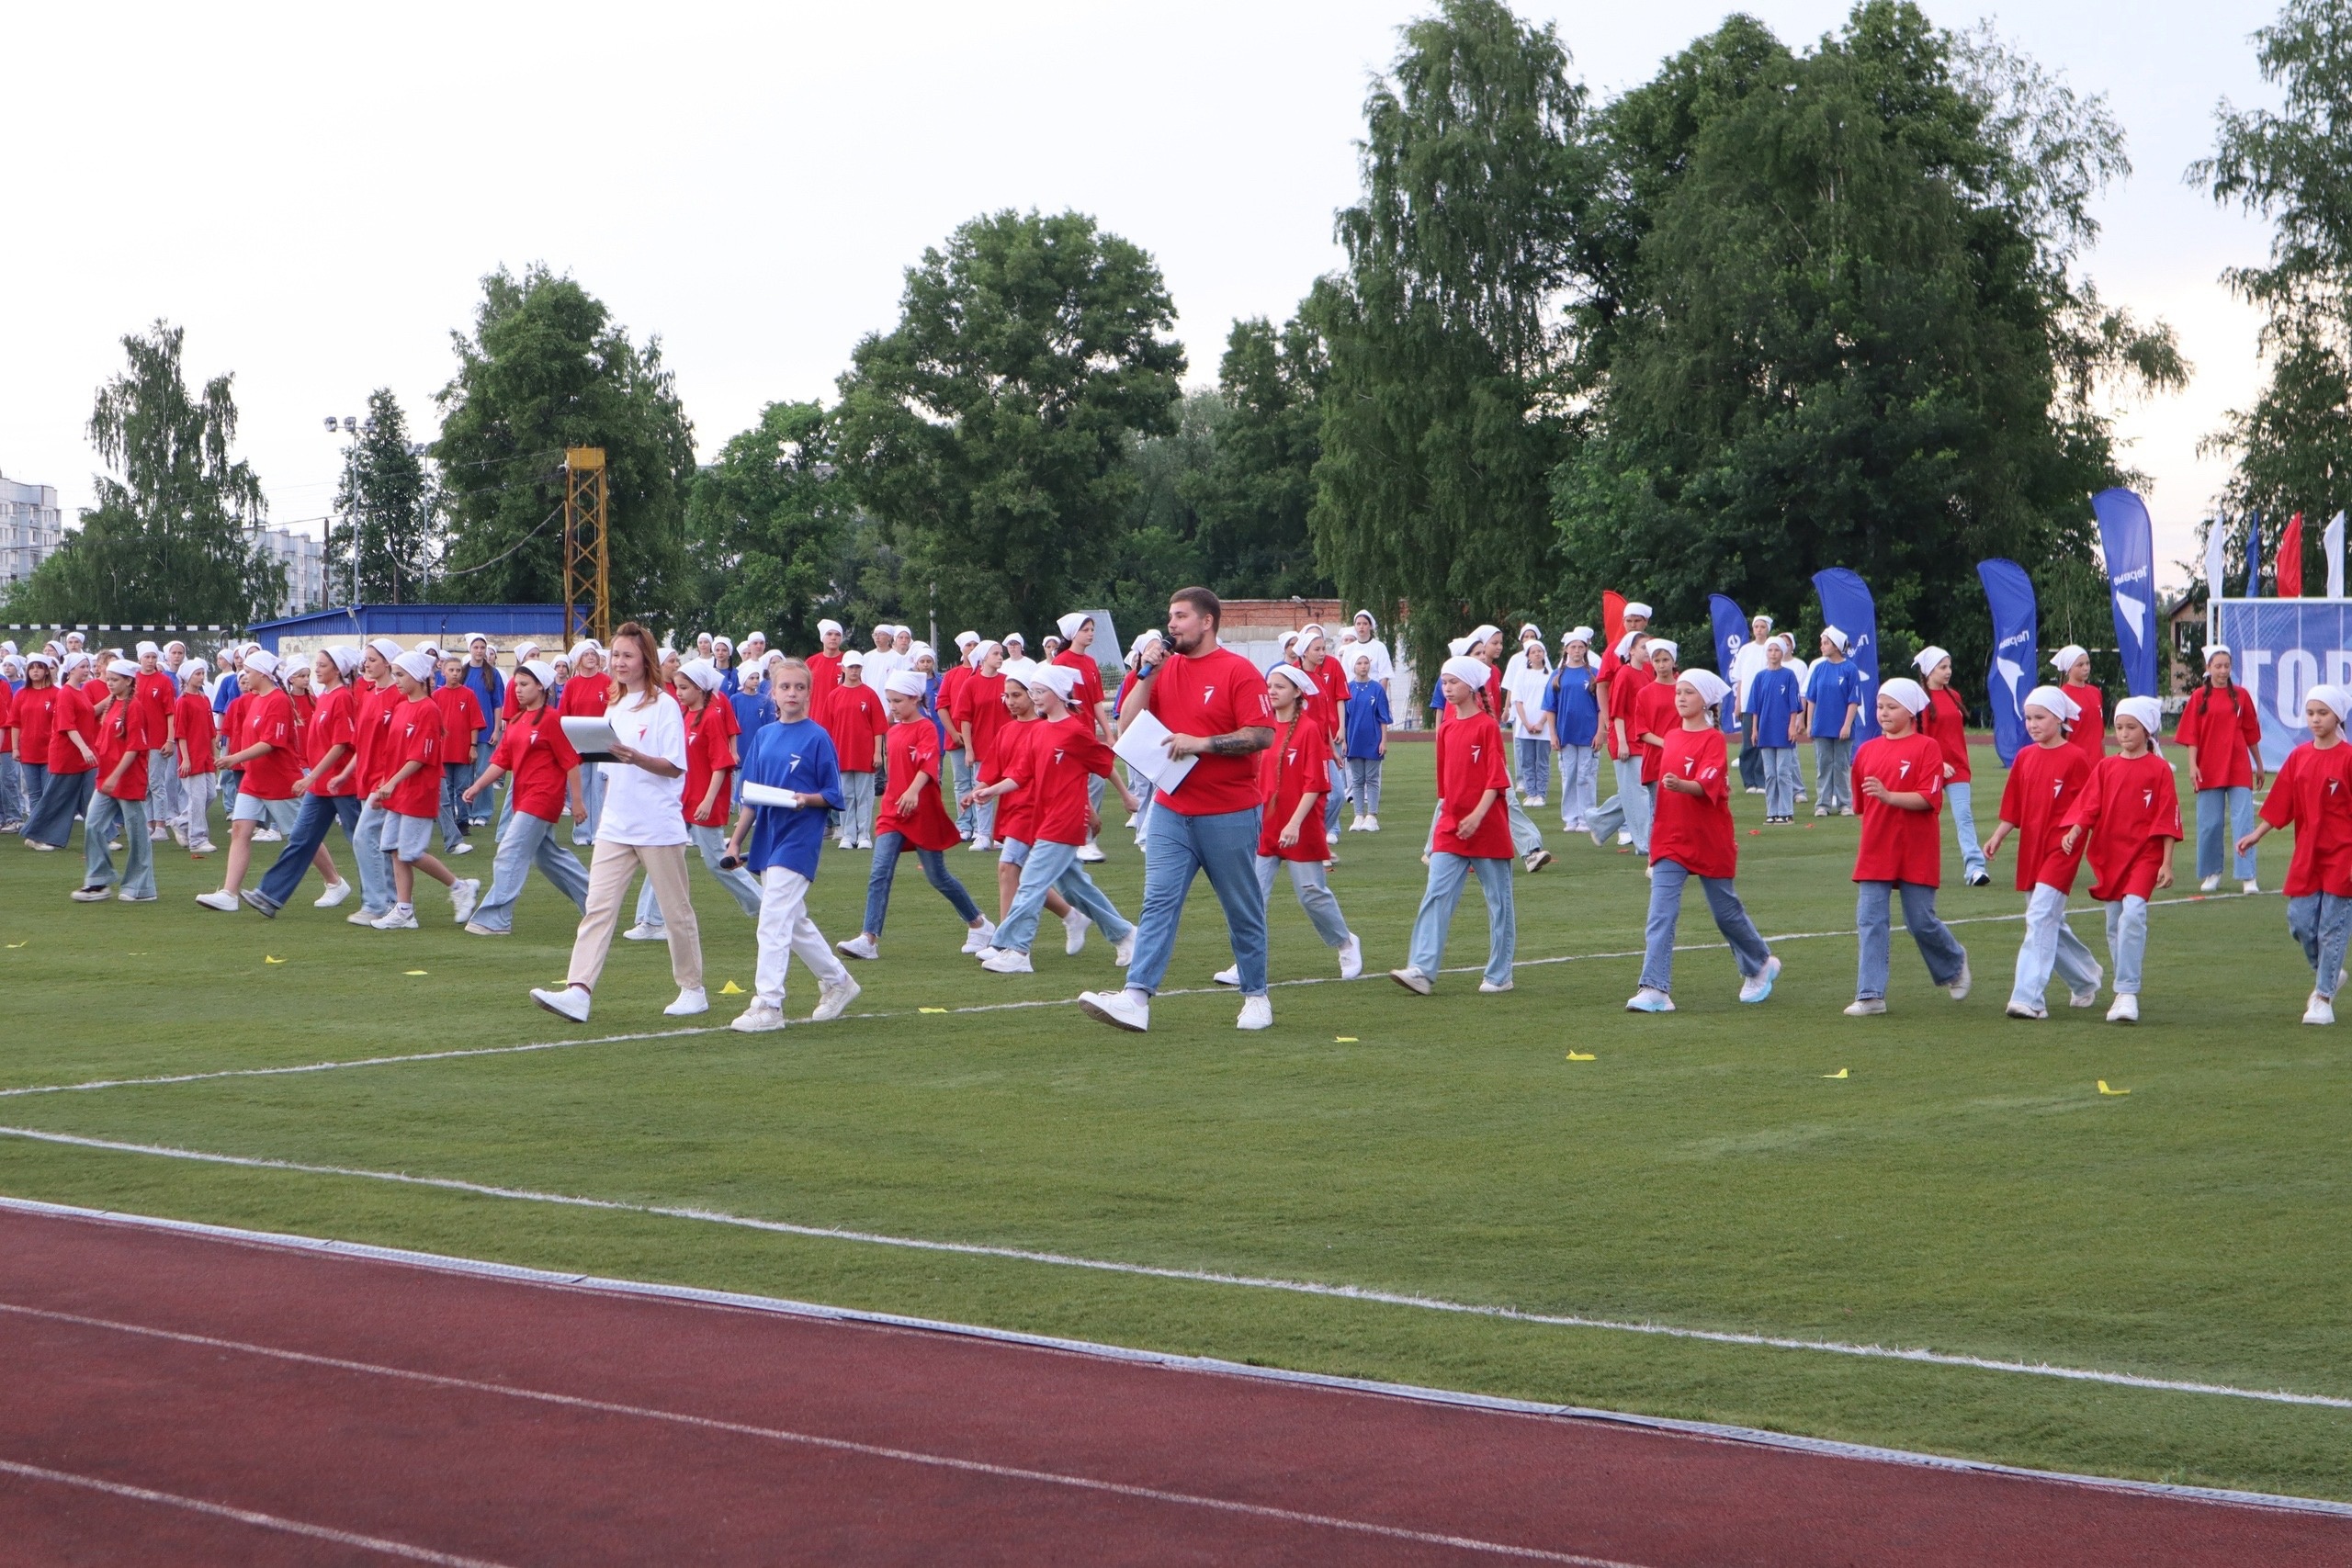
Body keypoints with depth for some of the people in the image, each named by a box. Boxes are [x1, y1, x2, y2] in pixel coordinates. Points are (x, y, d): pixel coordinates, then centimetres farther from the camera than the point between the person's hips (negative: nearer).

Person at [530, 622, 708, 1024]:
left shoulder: (664, 705, -7)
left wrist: (635, 757, -27)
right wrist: (604, 814, 16)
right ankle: (578, 992, -15)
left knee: (676, 909, 6)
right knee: (598, 906, -6)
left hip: (659, 826, -6)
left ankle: (692, 990, 19)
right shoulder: (614, 708, 13)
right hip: (616, 826, 6)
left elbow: (675, 766, -13)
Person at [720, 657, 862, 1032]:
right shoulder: (764, 737, 11)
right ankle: (838, 981, 31)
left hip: (799, 839, -7)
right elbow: (750, 795, 15)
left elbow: (833, 796, -4)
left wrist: (806, 799, -23)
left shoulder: (817, 737, -6)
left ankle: (768, 1005, -11)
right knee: (795, 922, 14)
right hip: (766, 839, 7)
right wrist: (735, 841, 11)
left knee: (773, 920, -12)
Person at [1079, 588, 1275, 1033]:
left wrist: (1201, 743, -19)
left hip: (1229, 814, -5)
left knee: (1243, 910, 7)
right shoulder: (1163, 668, 10)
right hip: (1171, 810, 5)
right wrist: (1146, 676, -4)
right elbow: (1128, 726, 7)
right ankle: (1137, 998, -14)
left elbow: (1263, 735, -15)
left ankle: (1256, 997, 20)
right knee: (1158, 903, -6)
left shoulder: (1238, 671, -8)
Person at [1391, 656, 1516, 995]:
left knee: (1498, 900, 5)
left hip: (1487, 828, -6)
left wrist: (1477, 815, -22)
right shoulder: (1446, 729, 10)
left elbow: (1496, 779, -14)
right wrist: (1446, 812, 16)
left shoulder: (1488, 726, -8)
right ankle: (1422, 970, -12)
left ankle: (1499, 975, 12)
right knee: (1436, 896, -5)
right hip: (1450, 827, 6)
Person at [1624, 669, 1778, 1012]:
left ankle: (1761, 966, 35)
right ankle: (1655, 989, -15)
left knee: (1726, 911, 10)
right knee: (1661, 913, -9)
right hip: (1670, 839, 5)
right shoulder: (1671, 737, 8)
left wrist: (1680, 785, -43)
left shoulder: (1713, 740, -11)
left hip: (1710, 841, -5)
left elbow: (1706, 786, -24)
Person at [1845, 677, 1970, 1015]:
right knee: (1870, 921, -3)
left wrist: (1888, 796, -27)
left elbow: (1929, 799, -17)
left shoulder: (1926, 748, -7)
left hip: (1916, 853, -4)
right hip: (1875, 851, 4)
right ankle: (1870, 996, -2)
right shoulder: (1868, 750, 9)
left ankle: (1955, 965, 31)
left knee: (1921, 922, 2)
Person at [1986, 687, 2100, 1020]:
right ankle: (2087, 979, 36)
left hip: (2061, 849, -7)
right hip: (2030, 849, 7)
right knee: (2050, 922, 15)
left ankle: (2028, 998, -20)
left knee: (2041, 918, -16)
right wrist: (1997, 837, 1)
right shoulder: (2024, 758, 9)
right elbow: (2014, 807, 12)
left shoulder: (2075, 758, -8)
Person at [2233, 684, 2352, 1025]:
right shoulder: (2298, 757, 6)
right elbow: (2280, 805, 10)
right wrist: (2255, 834, 4)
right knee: (2299, 923, 4)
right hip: (2306, 854, 5)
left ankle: (2323, 997, 9)